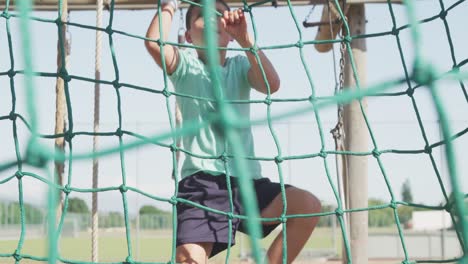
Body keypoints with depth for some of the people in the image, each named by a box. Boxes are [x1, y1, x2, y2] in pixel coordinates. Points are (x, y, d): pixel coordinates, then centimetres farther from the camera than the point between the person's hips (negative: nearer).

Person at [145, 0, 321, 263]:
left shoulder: (241, 65, 15)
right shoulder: (186, 65, 7)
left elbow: (272, 85, -8)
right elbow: (154, 43, -15)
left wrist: (245, 39, -16)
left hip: (247, 180, 4)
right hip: (202, 181, -4)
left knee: (309, 206, -15)